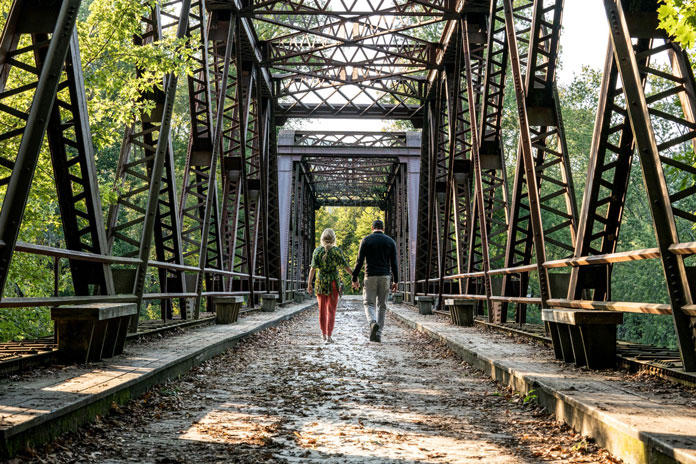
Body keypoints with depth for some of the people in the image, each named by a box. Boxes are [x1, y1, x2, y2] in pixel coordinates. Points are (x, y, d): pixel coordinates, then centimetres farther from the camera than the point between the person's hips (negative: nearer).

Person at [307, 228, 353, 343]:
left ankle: (324, 334, 26)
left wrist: (309, 283, -2)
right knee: (331, 310, 2)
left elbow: (313, 268, -5)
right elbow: (345, 267, -4)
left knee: (322, 309, 15)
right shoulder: (337, 251, -5)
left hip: (320, 282, 2)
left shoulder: (317, 251, -2)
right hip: (333, 282, -2)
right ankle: (329, 336, -6)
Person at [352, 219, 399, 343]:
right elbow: (394, 263, 1)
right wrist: (396, 281, 5)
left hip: (370, 277, -2)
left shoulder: (366, 240, 1)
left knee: (368, 303, 6)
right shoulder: (390, 241, 5)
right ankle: (378, 334, 7)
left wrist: (354, 279, 0)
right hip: (385, 277, 2)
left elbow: (359, 261, -4)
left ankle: (373, 322, -23)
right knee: (382, 306, 10)